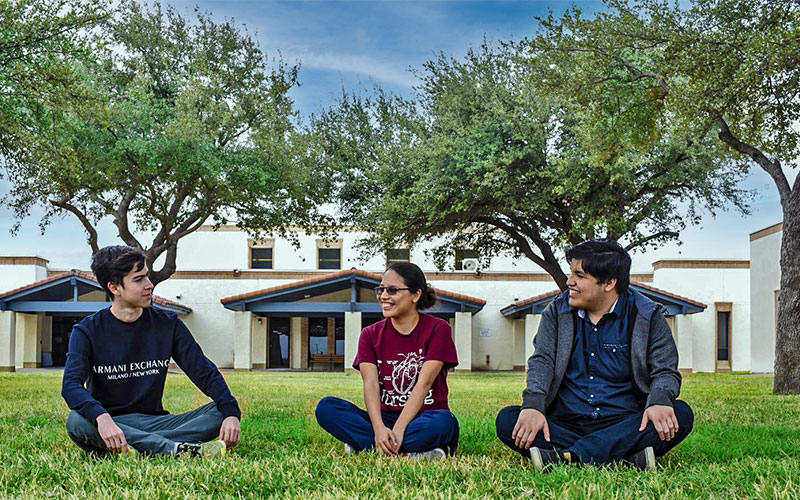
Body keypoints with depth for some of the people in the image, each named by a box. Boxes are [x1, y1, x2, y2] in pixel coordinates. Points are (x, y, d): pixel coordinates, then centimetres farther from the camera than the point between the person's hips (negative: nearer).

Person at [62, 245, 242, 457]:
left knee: (220, 414, -19)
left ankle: (140, 447, -35)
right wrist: (102, 418, -39)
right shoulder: (87, 331, -2)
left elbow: (205, 372, 1)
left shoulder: (168, 325, 5)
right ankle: (176, 449, -40)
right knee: (76, 422, -36)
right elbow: (71, 385, -17)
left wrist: (231, 413, -19)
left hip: (154, 421, 2)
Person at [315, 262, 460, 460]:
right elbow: (370, 384, -7)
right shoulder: (370, 334, 8)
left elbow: (424, 383, -14)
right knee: (326, 407, -22)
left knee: (443, 422, -38)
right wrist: (379, 428, -26)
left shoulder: (437, 329, -2)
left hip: (422, 418, -3)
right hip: (385, 418, 4)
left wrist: (398, 430, -27)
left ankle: (365, 446, -26)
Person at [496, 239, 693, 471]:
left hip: (623, 425, -1)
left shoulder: (647, 316, 4)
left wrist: (659, 401, -24)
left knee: (681, 415, -29)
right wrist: (533, 405, -21)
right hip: (566, 423, 2)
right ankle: (628, 460, -36)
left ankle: (570, 457, -40)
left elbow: (665, 371, 1)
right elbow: (542, 361, 0)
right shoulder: (557, 312, 10)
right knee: (507, 419, -24)